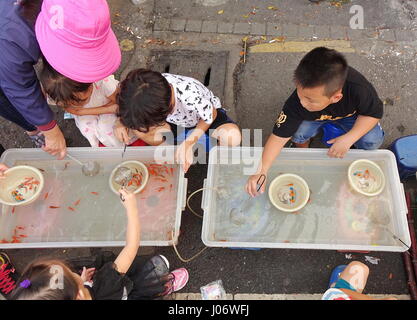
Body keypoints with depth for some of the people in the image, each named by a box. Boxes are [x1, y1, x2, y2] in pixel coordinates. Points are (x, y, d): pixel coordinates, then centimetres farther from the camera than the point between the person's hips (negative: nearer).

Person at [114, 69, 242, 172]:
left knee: (232, 136, -37)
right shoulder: (152, 86, -30)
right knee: (138, 125, -24)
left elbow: (211, 117, -21)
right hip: (178, 121, 4)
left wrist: (188, 143, -30)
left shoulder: (192, 97, -44)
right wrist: (123, 121, -26)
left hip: (207, 112, -4)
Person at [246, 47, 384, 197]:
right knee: (298, 133, -29)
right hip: (315, 117, 0)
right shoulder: (297, 103, -38)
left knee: (373, 141, -22)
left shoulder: (359, 89, -41)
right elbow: (279, 136, -32)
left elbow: (374, 113, -22)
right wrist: (261, 171, -40)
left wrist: (349, 139, -35)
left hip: (349, 114, 0)